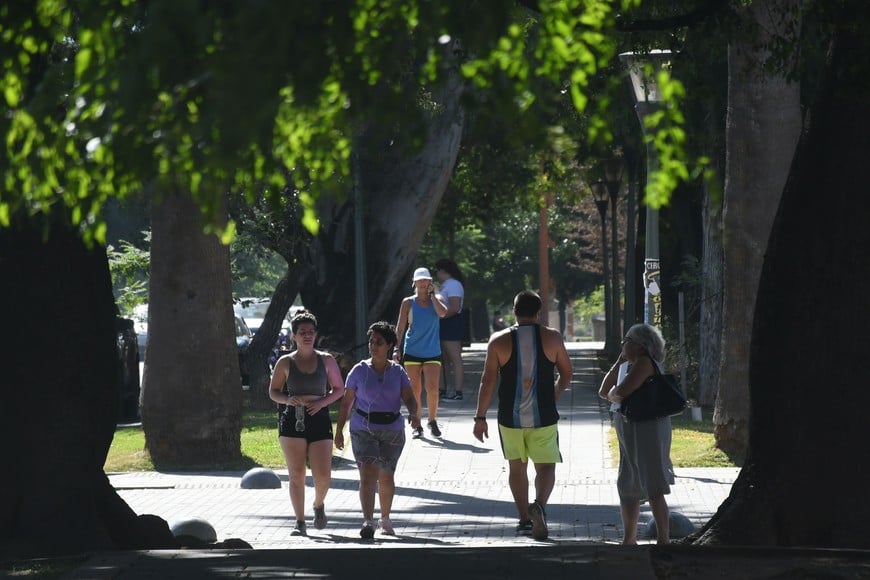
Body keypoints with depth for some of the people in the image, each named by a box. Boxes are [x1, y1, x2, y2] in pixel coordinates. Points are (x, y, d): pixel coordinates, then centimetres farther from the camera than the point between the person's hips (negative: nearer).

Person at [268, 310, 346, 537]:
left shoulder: (326, 360, 5)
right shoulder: (285, 362, 4)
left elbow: (339, 389, 11)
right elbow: (273, 391, 10)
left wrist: (322, 401, -8)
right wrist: (287, 400, -11)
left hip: (319, 419, 0)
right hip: (292, 422, 0)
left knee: (323, 475, -6)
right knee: (296, 474, -3)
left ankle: (319, 505, 27)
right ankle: (300, 522, 4)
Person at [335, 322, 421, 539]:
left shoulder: (398, 372, 3)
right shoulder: (359, 371, 0)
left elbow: (409, 398, -5)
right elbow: (346, 403, 3)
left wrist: (414, 414, -26)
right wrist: (339, 430, 1)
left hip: (392, 431, 2)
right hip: (364, 430, -2)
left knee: (386, 477, 12)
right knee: (368, 474, -17)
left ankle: (385, 519, 32)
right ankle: (367, 522, -25)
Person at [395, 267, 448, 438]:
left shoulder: (436, 300, 5)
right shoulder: (408, 303, 3)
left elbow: (443, 313, -17)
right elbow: (400, 328, 4)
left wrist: (432, 295, -8)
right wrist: (397, 349, -4)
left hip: (432, 352, 0)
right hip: (412, 352, 0)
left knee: (432, 389, -11)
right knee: (415, 390, 2)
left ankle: (432, 421, 9)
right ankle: (417, 425, 11)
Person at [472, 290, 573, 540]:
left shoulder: (499, 341, -3)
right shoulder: (552, 337, -2)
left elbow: (488, 381, -4)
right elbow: (567, 373, 8)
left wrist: (480, 417, 2)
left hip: (510, 417, 1)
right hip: (544, 417, -1)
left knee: (517, 466, 17)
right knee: (546, 466, 3)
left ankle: (524, 519, 23)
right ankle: (539, 504, -25)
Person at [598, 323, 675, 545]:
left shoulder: (644, 363, -13)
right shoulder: (627, 365, 17)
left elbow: (621, 392, -23)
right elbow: (603, 391, 13)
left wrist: (612, 395, 0)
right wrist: (618, 361, 11)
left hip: (647, 429, -11)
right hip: (631, 433, 11)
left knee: (652, 487, -10)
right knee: (627, 487, 16)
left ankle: (663, 539, -9)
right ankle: (629, 540, 24)